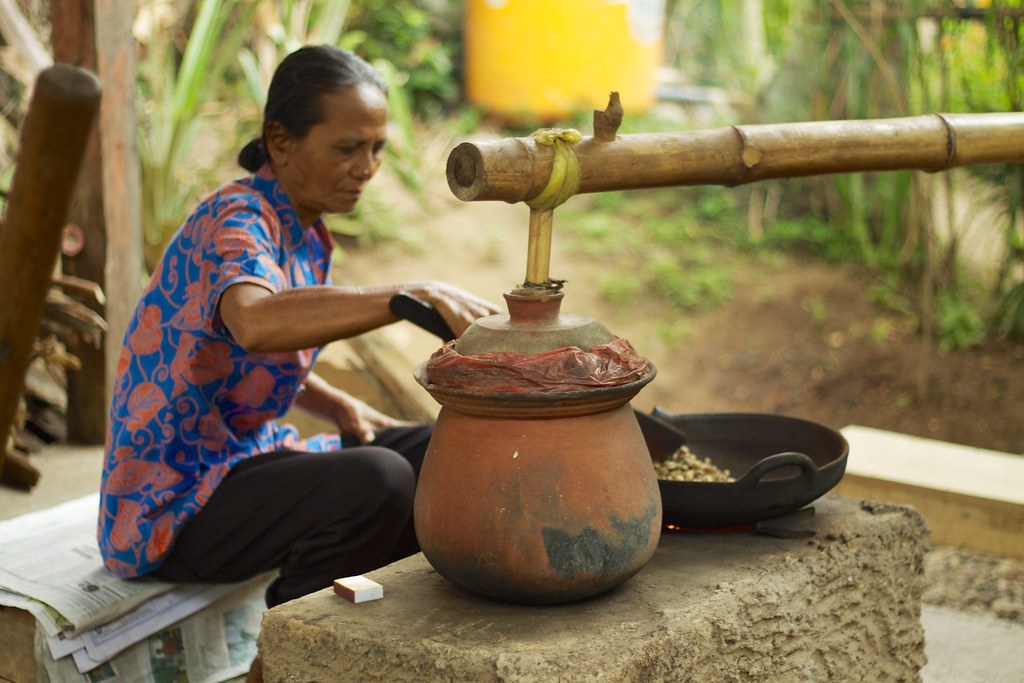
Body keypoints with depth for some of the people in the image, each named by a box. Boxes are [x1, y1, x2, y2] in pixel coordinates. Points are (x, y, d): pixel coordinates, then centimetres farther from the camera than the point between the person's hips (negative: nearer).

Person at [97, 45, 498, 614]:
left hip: (240, 459, 9)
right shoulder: (235, 221, -20)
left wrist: (341, 408, 7)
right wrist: (415, 295, -47)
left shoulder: (306, 233, 6)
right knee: (376, 480, -29)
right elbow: (256, 322, -44)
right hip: (169, 506, -9)